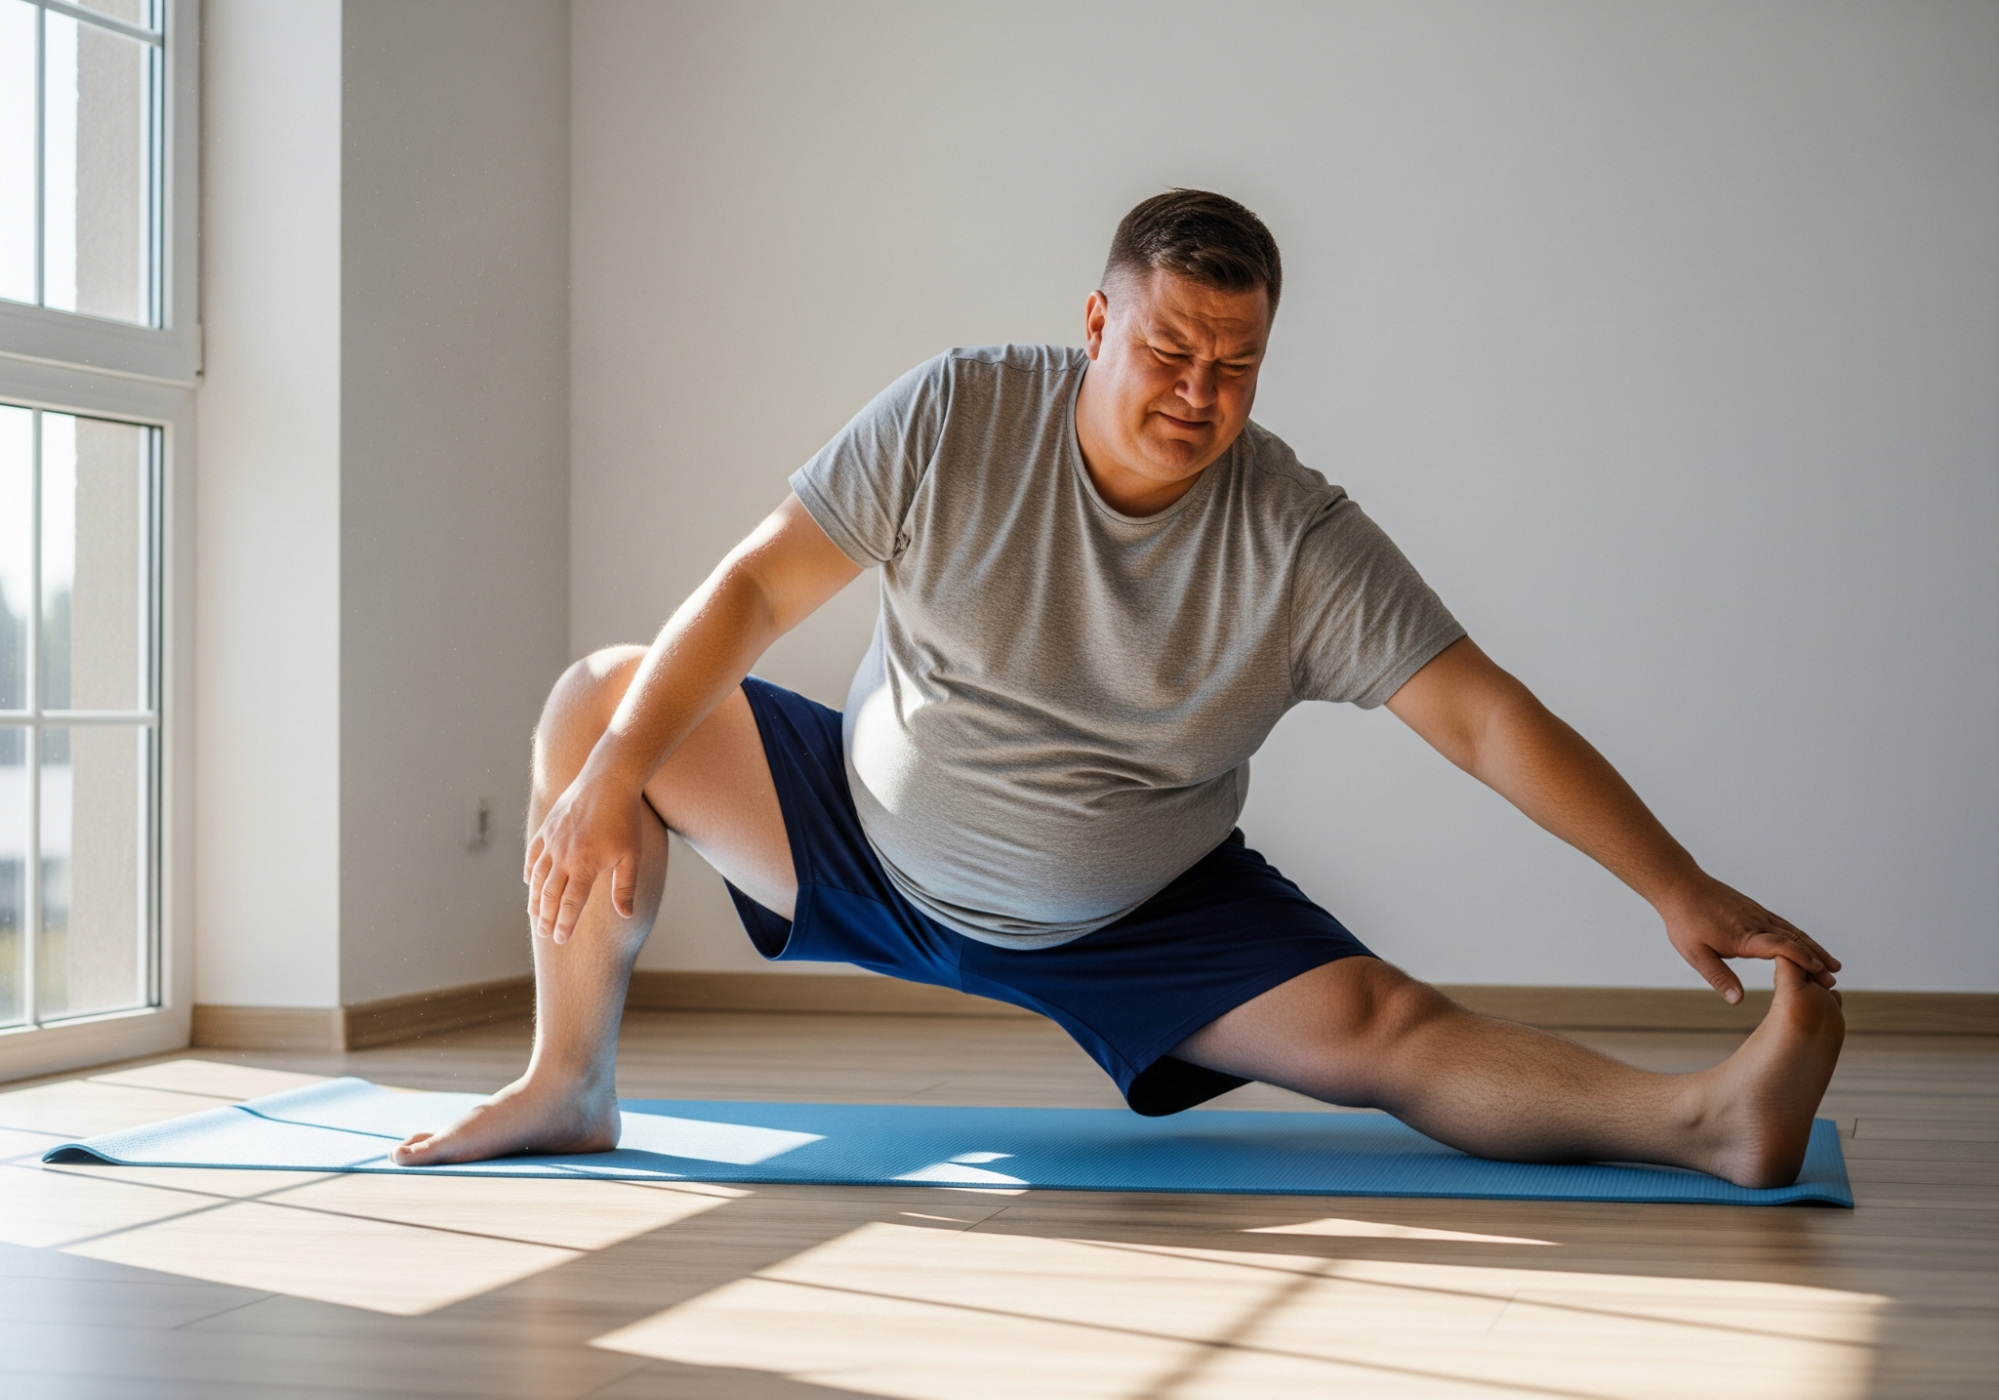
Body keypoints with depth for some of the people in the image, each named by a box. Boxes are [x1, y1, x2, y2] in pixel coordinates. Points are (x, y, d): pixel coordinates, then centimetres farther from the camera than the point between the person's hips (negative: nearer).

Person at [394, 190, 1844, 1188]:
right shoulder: (955, 418, -19)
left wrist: (1678, 886, -31)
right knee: (602, 695, -11)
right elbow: (755, 592, -16)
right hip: (871, 838, 2)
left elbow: (1488, 719, -23)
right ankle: (570, 1086, -2)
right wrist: (611, 776, -24)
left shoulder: (1304, 542, -21)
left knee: (1384, 1032, -23)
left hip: (1144, 917, -2)